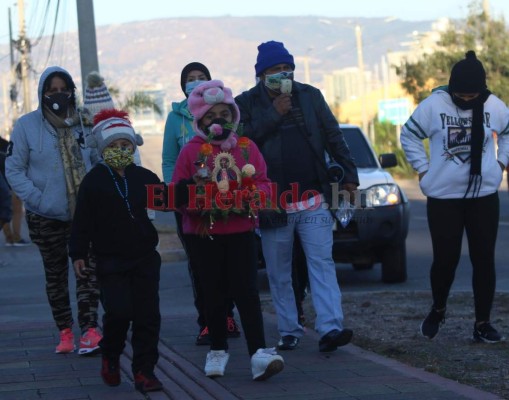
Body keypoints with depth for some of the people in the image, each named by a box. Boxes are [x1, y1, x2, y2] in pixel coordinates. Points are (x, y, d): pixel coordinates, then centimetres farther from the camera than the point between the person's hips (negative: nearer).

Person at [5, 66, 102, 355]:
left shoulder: (84, 123, 1)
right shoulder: (27, 125, -6)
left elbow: (100, 161, 10)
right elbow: (14, 169, -3)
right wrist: (35, 198, -14)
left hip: (85, 214, 1)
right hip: (46, 217, -1)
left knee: (88, 269, -10)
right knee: (56, 275, 10)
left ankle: (90, 329, -13)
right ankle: (65, 332, 20)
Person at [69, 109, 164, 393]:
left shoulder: (145, 178, 5)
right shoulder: (94, 181, -2)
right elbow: (83, 221, -2)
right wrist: (78, 254, -5)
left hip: (145, 257, 3)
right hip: (110, 260, -3)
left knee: (147, 315, 0)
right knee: (119, 311, -10)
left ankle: (144, 371, 7)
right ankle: (111, 357, 18)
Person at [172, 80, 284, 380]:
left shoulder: (247, 148, 5)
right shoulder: (191, 151, 1)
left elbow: (263, 183, 5)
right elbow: (178, 193, -1)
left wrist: (250, 196, -15)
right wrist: (194, 196, -22)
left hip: (241, 231, 0)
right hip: (204, 233, 0)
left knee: (246, 290, -7)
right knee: (214, 293, 8)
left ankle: (259, 352, -13)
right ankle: (218, 350, 21)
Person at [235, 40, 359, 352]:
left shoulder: (310, 96, 9)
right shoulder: (247, 103, 2)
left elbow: (334, 137, 12)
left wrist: (349, 174, 7)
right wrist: (274, 114, -15)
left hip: (314, 198, 1)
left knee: (322, 263, -8)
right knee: (279, 273, 5)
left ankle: (330, 327, -15)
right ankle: (289, 331, 13)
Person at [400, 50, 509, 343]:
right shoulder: (434, 105, -10)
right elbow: (409, 136, 3)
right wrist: (423, 169, -1)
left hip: (484, 196, 2)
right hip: (443, 197, -2)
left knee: (484, 259, 2)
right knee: (445, 258, 0)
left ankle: (483, 322, 10)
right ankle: (438, 310, 27)